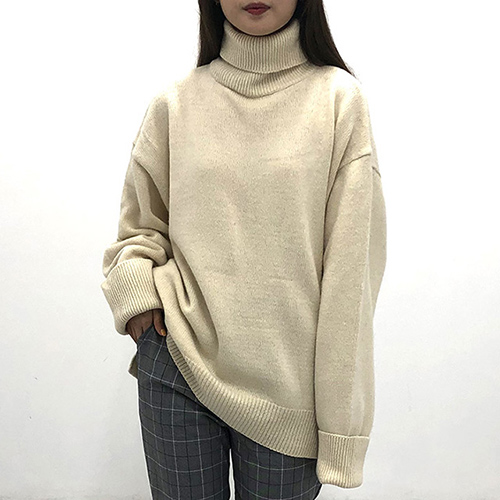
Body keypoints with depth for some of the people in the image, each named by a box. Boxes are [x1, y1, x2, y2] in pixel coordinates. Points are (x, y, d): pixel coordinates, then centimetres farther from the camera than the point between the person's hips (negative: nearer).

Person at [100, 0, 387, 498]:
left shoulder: (339, 98, -2)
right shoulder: (175, 101, 4)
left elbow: (351, 265, -5)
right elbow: (139, 226, 15)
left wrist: (340, 418, -5)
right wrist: (136, 288, -7)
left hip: (287, 380, -1)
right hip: (177, 363, 2)